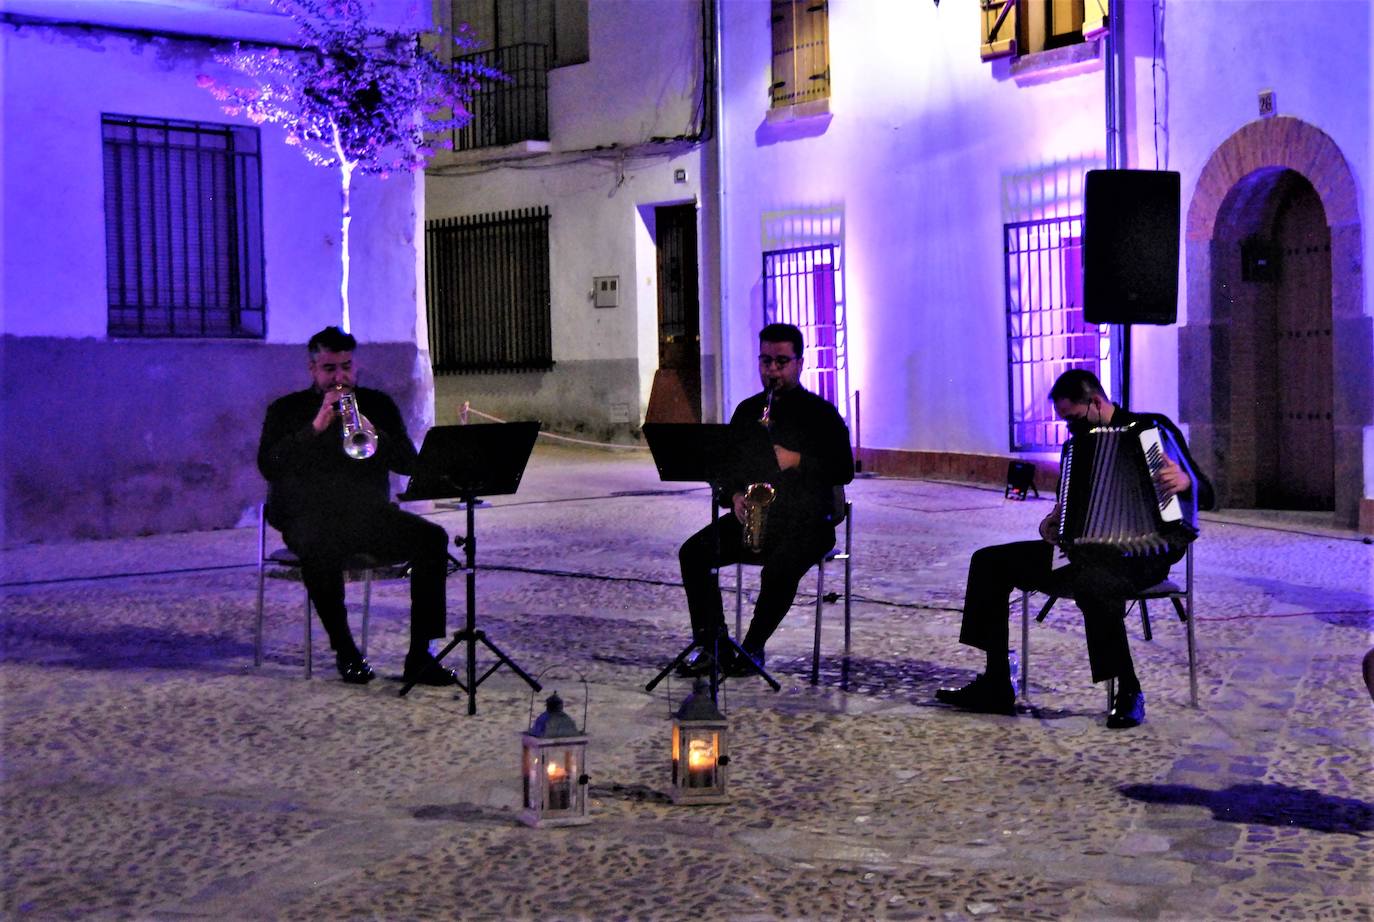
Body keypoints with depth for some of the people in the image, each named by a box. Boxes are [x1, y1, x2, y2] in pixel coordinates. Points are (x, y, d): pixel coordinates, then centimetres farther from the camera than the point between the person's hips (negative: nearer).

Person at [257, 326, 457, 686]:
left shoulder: (378, 405, 13)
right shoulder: (286, 410, 7)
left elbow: (408, 463, 2)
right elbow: (269, 466, -10)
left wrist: (372, 433, -17)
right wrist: (316, 427, -18)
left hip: (369, 513, 3)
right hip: (309, 516, -3)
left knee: (433, 538, -23)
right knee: (318, 549, -39)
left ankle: (420, 655, -21)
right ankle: (345, 651, -19)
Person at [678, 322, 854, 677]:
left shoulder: (820, 412, 1)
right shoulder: (747, 411, 15)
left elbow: (844, 471, -7)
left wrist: (796, 460, -20)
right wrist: (734, 496, -5)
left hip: (805, 520, -5)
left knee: (780, 569, -35)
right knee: (693, 552, -18)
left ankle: (753, 647, -12)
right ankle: (713, 645, -12)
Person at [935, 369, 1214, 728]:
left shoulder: (1153, 429, -5)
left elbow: (1203, 495, -10)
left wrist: (1184, 483, -32)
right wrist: (1056, 520, 4)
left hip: (1143, 552, -8)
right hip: (1088, 548, 8)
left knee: (1092, 583, -42)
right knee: (989, 562, -1)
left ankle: (1128, 692, -23)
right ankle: (995, 686, -3)